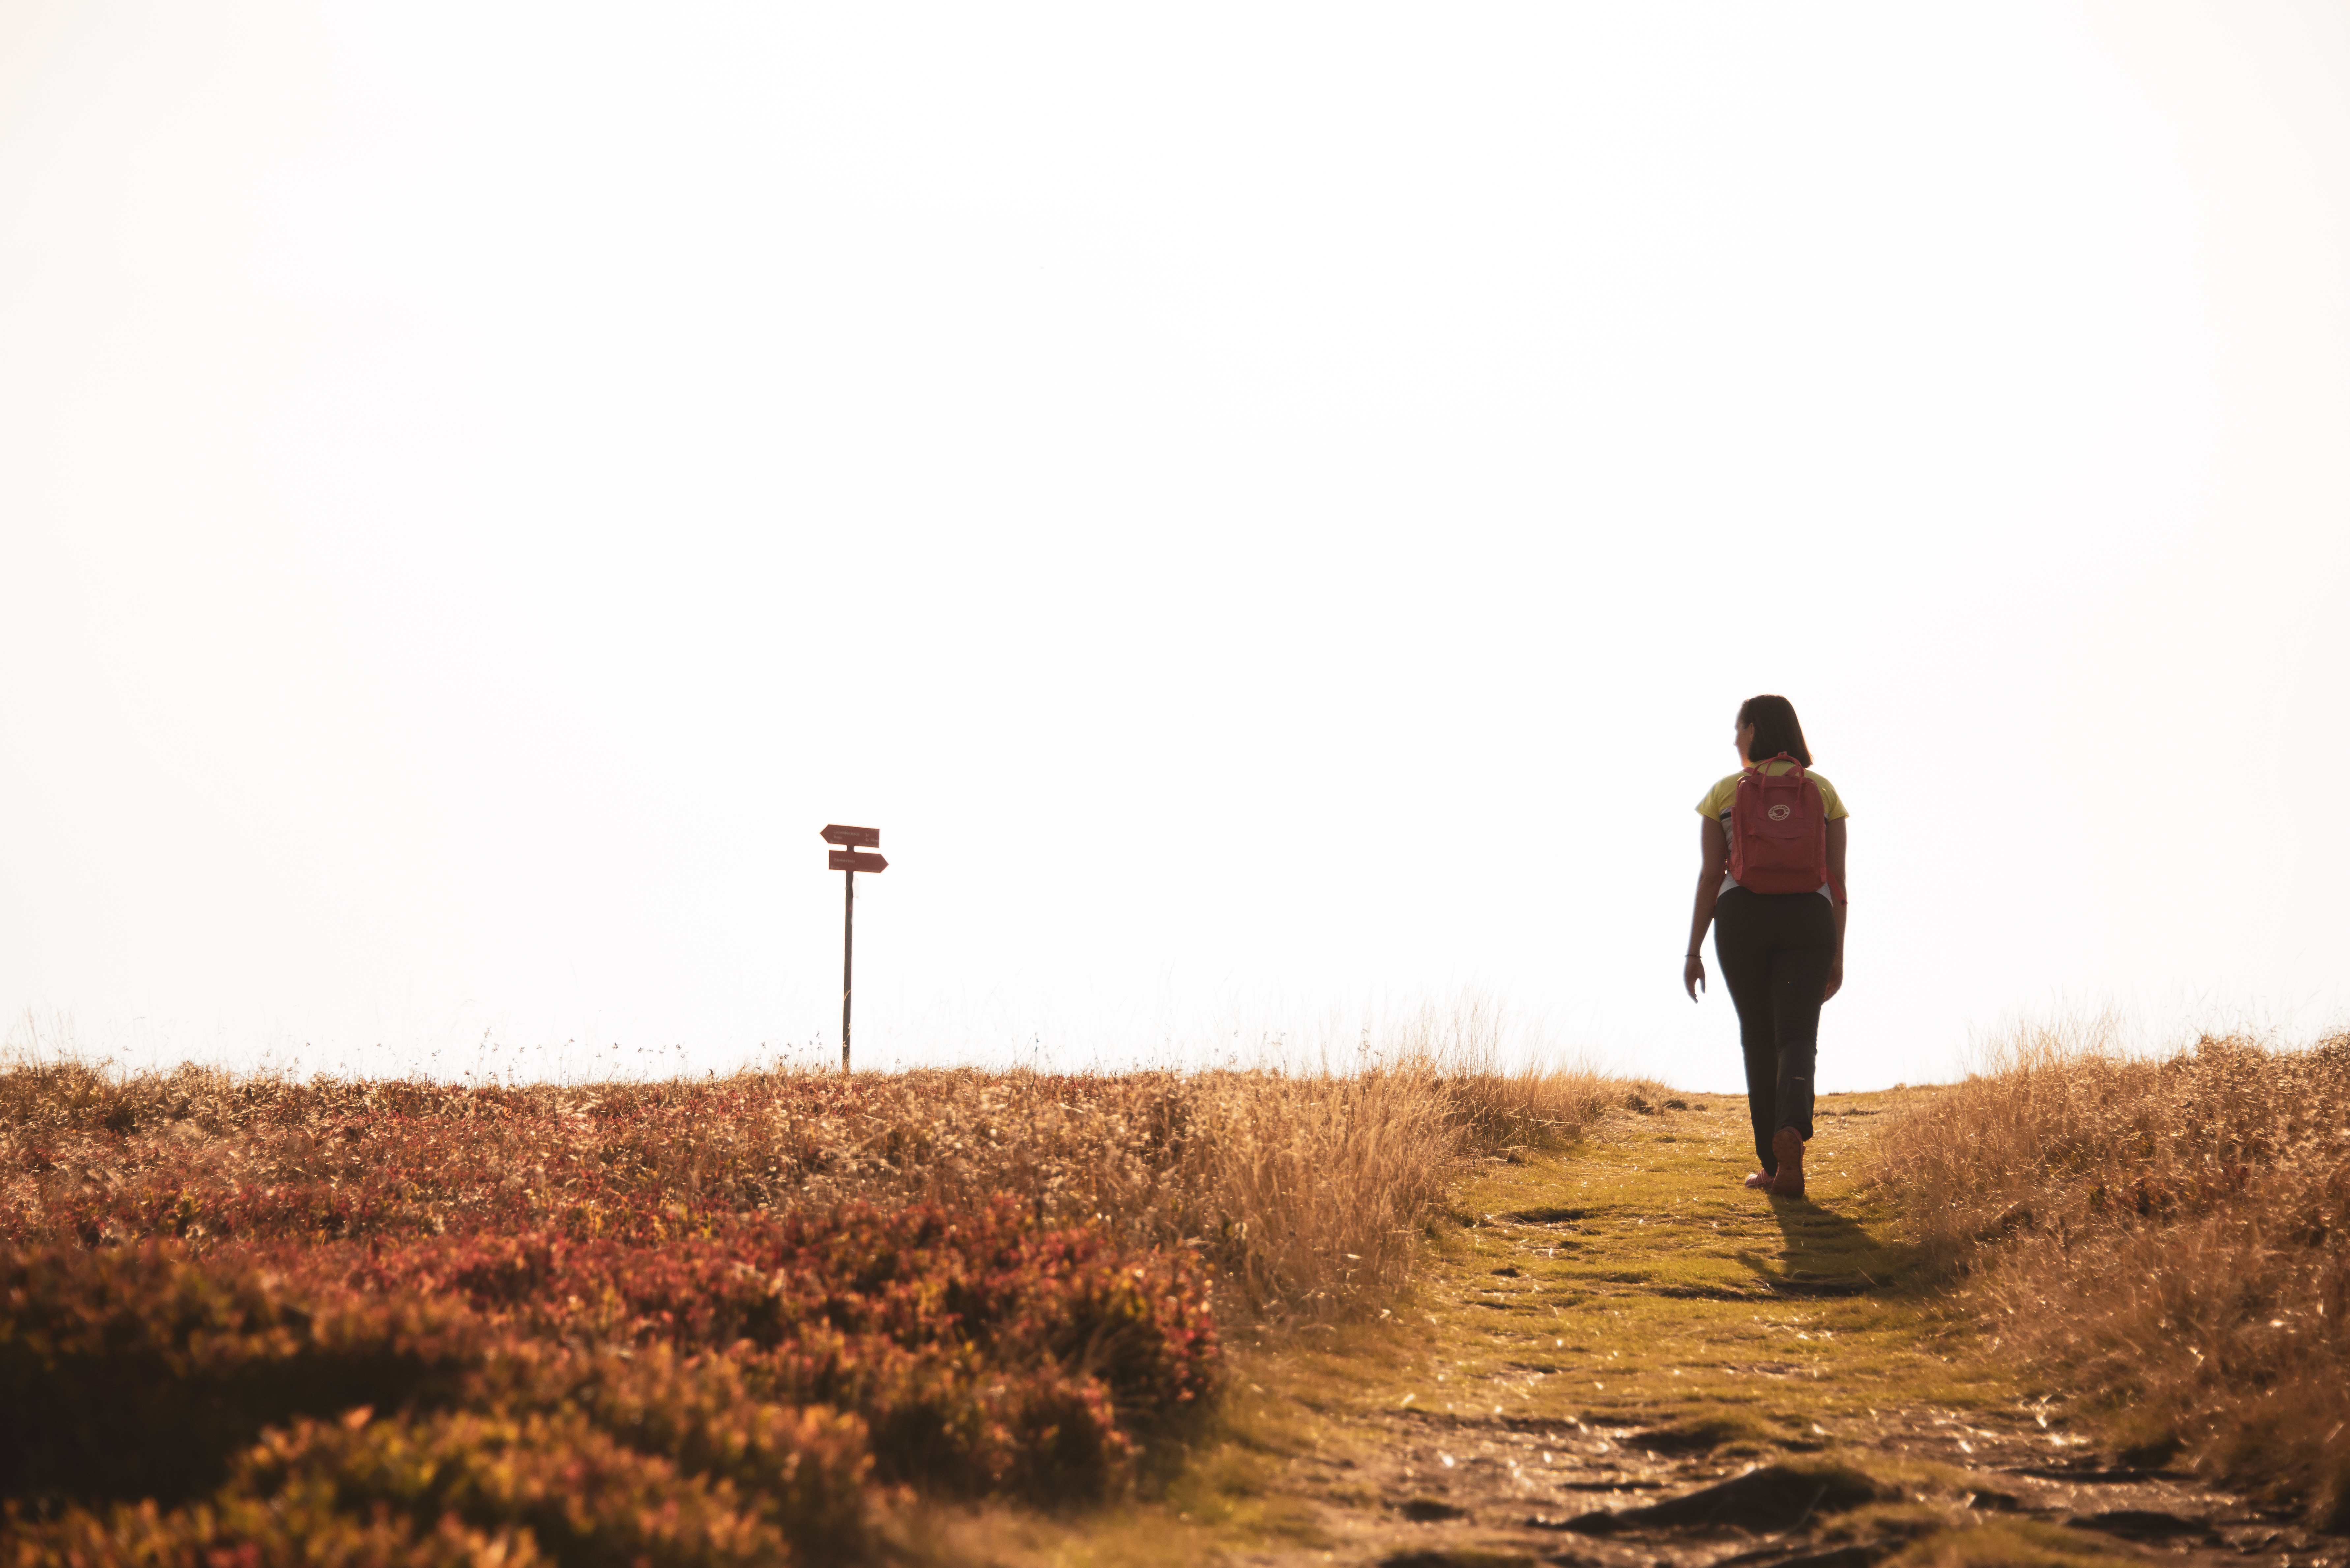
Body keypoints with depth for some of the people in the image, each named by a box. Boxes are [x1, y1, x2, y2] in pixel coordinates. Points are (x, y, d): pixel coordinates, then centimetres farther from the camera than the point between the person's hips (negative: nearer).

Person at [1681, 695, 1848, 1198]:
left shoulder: (1725, 792, 2)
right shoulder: (1823, 791, 7)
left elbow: (1710, 876, -2)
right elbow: (1838, 879, 4)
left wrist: (1693, 952, 2)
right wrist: (1837, 954, 9)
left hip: (1741, 918, 0)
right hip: (1808, 919, 0)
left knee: (1759, 1038, 13)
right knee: (1797, 1038, -5)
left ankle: (1772, 1162, 13)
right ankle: (1791, 1131, -35)